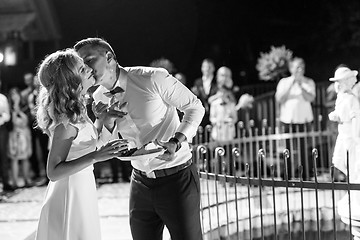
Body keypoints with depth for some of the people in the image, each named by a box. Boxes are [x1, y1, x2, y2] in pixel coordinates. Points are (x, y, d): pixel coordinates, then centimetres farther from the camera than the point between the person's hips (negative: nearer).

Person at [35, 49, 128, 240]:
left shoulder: (75, 110, 4)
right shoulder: (66, 121, -24)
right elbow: (53, 172, -25)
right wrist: (95, 156, -30)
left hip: (82, 191, 10)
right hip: (70, 195, -10)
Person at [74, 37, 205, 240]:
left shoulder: (153, 79, -16)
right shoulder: (99, 98, 2)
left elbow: (195, 107, -7)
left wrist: (177, 142, -22)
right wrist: (107, 124, -13)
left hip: (177, 178, -5)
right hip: (141, 183, 5)